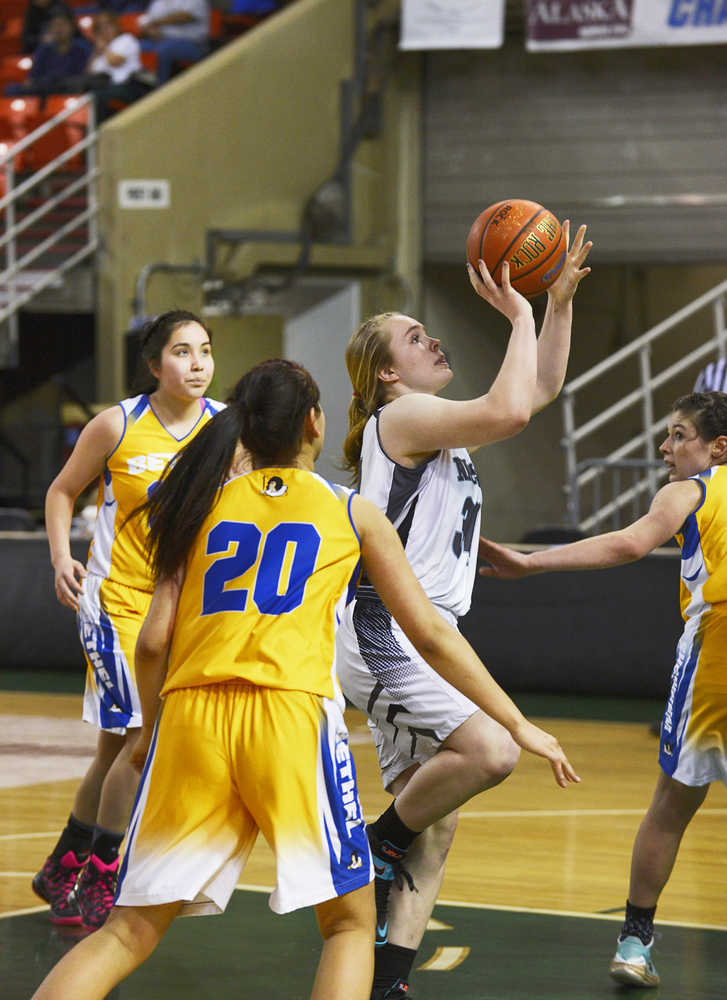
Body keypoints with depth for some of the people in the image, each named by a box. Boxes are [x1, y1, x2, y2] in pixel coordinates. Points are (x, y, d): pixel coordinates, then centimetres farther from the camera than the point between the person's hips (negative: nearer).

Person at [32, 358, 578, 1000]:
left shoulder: (206, 502, 18)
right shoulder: (352, 513, 14)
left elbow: (154, 642, 12)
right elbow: (430, 635, 15)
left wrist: (151, 730, 30)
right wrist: (519, 725, 22)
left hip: (190, 713, 3)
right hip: (292, 712, -2)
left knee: (130, 934, 8)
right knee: (351, 923, 12)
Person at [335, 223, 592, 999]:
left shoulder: (442, 430, 20)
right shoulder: (401, 416, -7)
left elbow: (540, 390, 25)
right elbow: (509, 410, -22)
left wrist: (559, 302, 15)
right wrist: (519, 315, -12)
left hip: (420, 641, 10)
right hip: (386, 633, -10)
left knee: (435, 823, 5)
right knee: (492, 749, -26)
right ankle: (378, 844, -5)